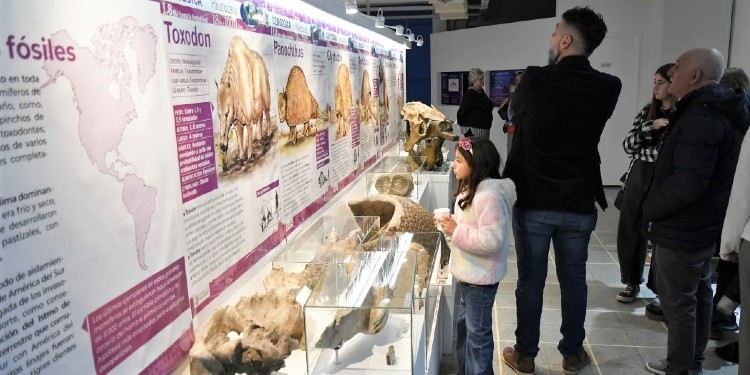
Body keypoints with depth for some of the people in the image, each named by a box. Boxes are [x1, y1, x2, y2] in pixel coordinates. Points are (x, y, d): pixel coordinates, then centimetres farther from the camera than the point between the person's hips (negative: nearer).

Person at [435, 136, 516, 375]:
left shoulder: (489, 195, -27)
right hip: (468, 273, 11)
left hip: (480, 277, -11)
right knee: (464, 322, 24)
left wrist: (456, 232, -27)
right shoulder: (472, 189, 6)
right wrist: (451, 224, 2)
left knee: (478, 331, 6)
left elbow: (491, 240, -32)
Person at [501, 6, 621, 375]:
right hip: (579, 204, 2)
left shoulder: (534, 80, -13)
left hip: (533, 201, -2)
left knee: (530, 280, 10)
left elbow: (515, 116, 7)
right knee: (574, 280, 16)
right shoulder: (608, 88, -5)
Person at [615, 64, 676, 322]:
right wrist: (650, 126, -14)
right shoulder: (646, 112, 9)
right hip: (637, 180, 5)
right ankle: (632, 283, 27)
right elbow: (627, 145, -1)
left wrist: (638, 151, -8)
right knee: (629, 233, 9)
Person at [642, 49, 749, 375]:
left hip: (681, 230, -10)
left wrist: (652, 208, -15)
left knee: (677, 302, 4)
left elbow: (687, 181, -29)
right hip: (704, 225, 10)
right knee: (697, 295, 20)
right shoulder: (722, 111, 9)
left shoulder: (701, 117, -24)